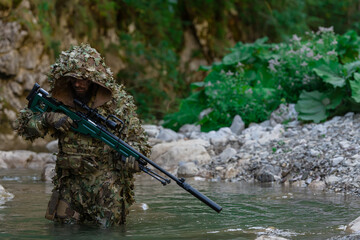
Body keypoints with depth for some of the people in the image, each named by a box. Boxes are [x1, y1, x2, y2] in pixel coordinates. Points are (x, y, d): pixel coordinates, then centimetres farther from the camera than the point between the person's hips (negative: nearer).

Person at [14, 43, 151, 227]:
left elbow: (136, 138, -3)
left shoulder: (118, 101, -4)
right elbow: (23, 125, 4)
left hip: (108, 186, -3)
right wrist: (49, 118, -16)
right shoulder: (58, 100, 3)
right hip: (70, 186, 3)